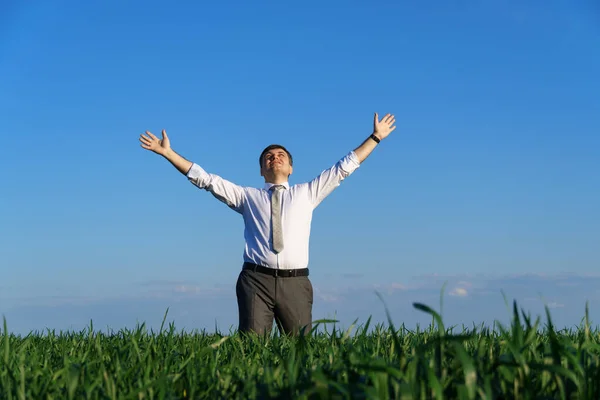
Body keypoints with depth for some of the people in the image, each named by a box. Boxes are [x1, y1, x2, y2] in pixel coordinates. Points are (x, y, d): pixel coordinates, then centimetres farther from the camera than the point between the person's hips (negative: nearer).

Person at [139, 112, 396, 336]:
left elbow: (344, 168, 19)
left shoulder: (307, 193, 20)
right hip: (256, 279, 0)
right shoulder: (247, 196, 18)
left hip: (295, 282, 1)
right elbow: (206, 179, 14)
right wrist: (168, 153, 9)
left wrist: (375, 137, 16)